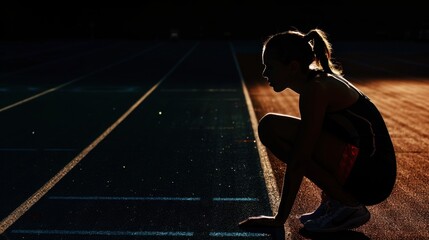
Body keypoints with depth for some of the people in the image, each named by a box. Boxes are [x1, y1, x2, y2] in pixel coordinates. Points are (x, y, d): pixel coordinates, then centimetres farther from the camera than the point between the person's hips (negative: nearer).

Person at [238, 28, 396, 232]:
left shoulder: (315, 90, -16)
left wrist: (279, 219, -11)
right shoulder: (323, 80, 13)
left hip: (369, 177, -10)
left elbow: (299, 161, -17)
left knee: (270, 127, -15)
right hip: (372, 173, 10)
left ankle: (345, 205, -9)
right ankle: (332, 200, 13)